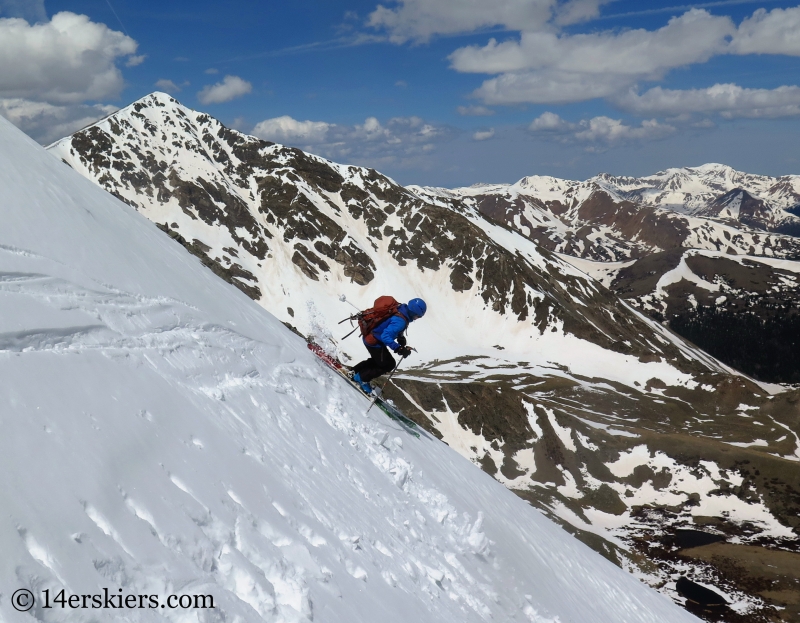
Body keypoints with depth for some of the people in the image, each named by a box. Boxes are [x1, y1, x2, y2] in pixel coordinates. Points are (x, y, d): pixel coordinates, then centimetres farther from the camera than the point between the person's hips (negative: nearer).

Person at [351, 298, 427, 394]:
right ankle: (362, 378, 14)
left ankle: (354, 371, 36)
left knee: (378, 360, 30)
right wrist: (399, 348, -40)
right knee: (388, 364, 7)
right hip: (374, 342, -9)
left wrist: (400, 337, 6)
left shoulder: (400, 309, -4)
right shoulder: (400, 321, -32)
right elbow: (386, 336, -38)